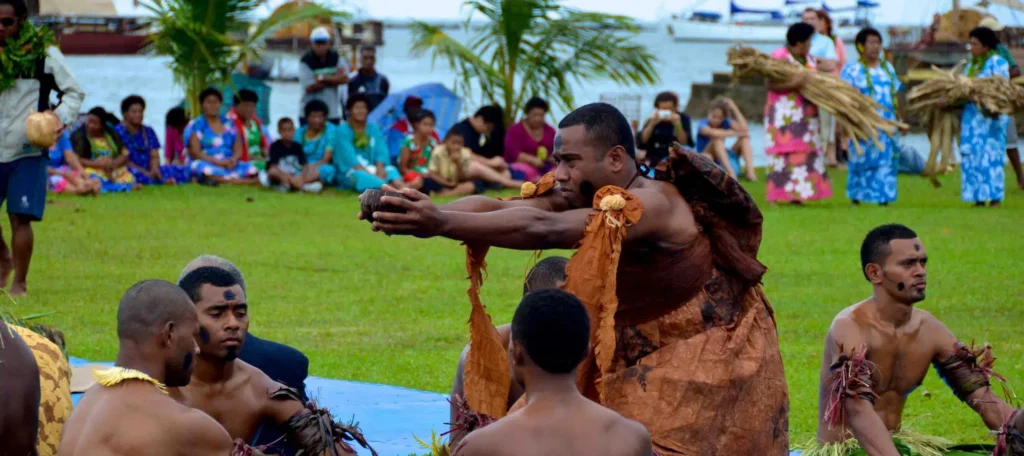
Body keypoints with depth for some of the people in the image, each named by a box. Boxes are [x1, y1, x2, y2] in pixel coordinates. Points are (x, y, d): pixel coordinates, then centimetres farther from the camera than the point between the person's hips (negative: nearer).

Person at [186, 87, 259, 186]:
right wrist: (217, 162, -17)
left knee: (251, 169, -25)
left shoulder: (229, 125, 17)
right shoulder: (196, 126, 5)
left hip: (229, 165, 4)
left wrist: (234, 159, -11)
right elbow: (195, 152, -5)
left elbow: (238, 150, 14)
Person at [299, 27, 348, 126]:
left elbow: (345, 79, -8)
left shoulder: (335, 58, 4)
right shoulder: (305, 61, -9)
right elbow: (310, 88, -17)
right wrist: (334, 78, -8)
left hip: (332, 113, 4)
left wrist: (323, 78, -16)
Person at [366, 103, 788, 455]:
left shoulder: (653, 204, -29)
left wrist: (442, 225, -48)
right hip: (646, 357, 8)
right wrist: (429, 211, -37)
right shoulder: (587, 193, -4)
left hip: (711, 362, -8)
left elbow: (544, 230, -41)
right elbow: (495, 205, -18)